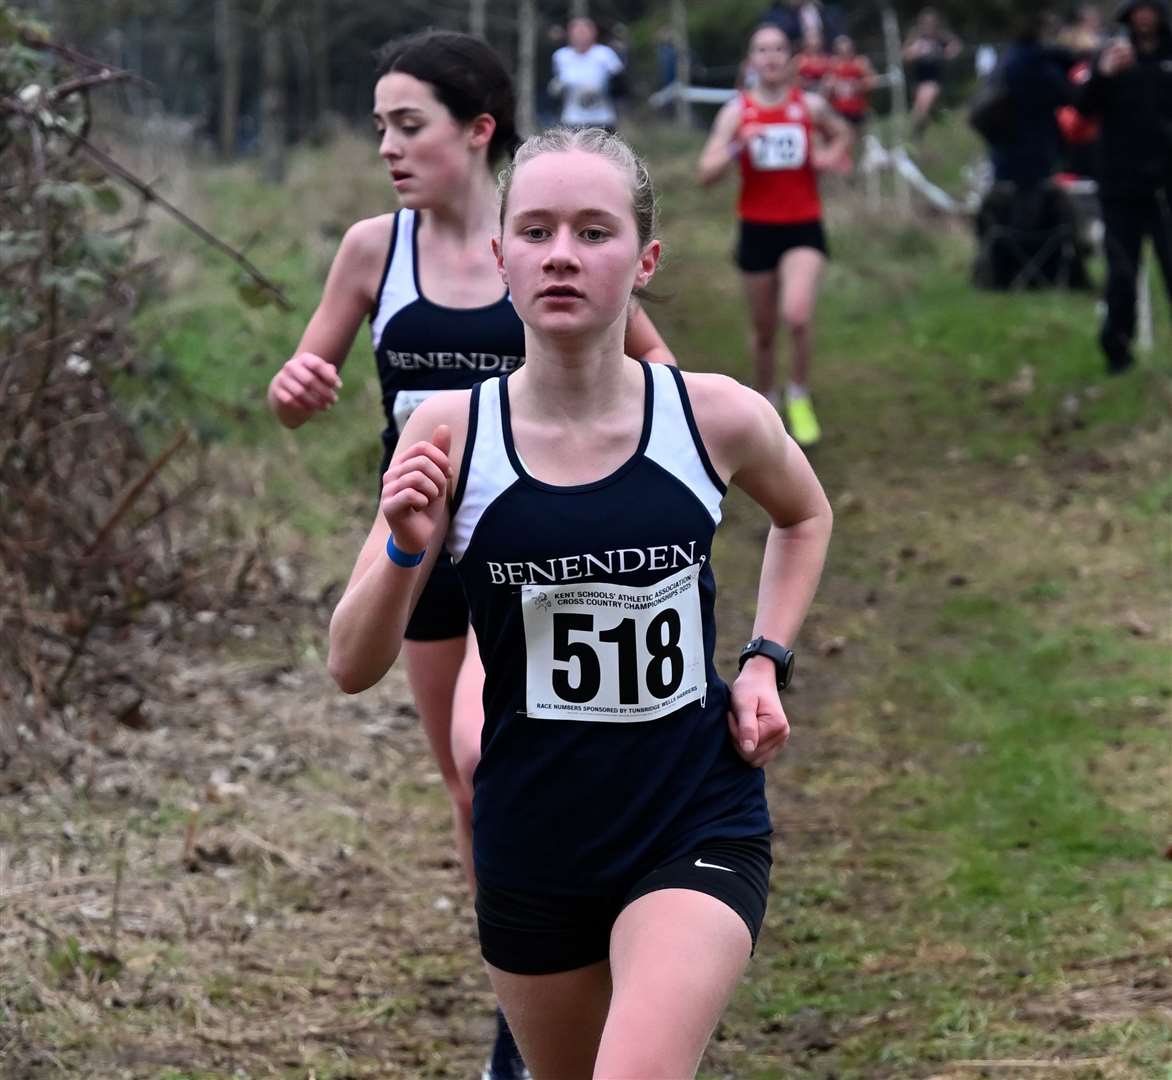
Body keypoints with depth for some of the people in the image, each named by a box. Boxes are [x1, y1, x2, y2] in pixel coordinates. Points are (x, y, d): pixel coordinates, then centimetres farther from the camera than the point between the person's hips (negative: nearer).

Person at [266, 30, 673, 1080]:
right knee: (472, 794, 12)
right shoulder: (375, 248, -2)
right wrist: (295, 386, -16)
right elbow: (304, 388, 6)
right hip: (423, 538, 4)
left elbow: (649, 354, 8)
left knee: (483, 749, -24)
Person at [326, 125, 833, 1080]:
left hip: (696, 831, -2)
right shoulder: (451, 430, -9)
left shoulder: (717, 418, -9)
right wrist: (406, 552, -25)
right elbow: (353, 669, -7)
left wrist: (766, 662, 3)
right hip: (530, 847, 2)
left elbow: (807, 515, 16)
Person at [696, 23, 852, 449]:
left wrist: (831, 155, 0)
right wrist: (739, 144, -23)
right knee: (763, 330, 11)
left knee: (798, 315, -23)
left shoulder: (811, 106, 1)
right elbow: (707, 173, -7)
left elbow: (841, 134, 22)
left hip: (804, 227, -1)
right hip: (757, 230, 1)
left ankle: (799, 397, 1)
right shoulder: (736, 112, -1)